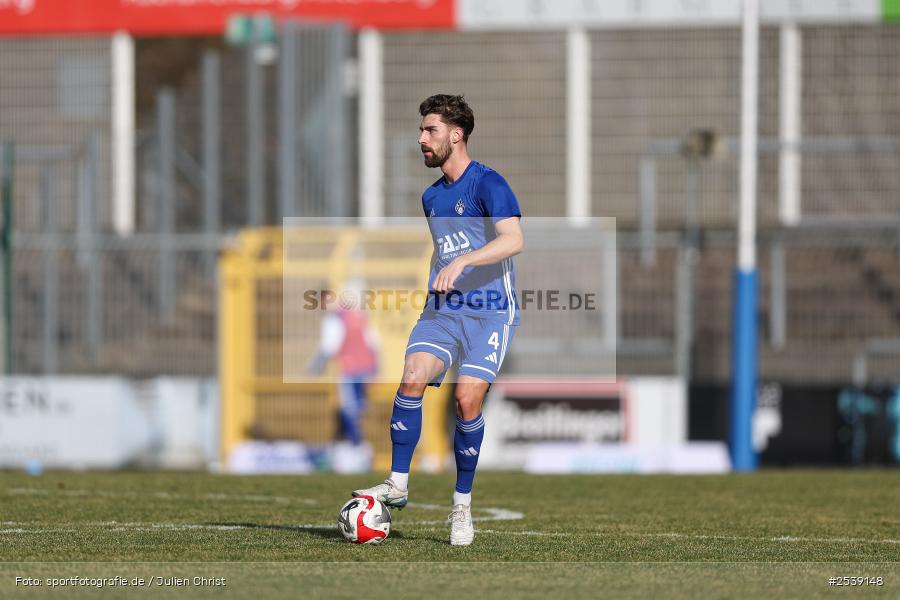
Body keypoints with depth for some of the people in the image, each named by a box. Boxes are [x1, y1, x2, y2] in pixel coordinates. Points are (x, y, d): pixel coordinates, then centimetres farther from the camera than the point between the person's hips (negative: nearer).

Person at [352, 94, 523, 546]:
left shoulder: (487, 183, -8)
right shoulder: (432, 197, 17)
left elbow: (513, 240, -23)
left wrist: (461, 262, -32)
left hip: (490, 312, -6)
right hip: (442, 309, 6)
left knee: (468, 398, -14)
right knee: (413, 377, -18)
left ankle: (462, 506, 1)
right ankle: (398, 484, -13)